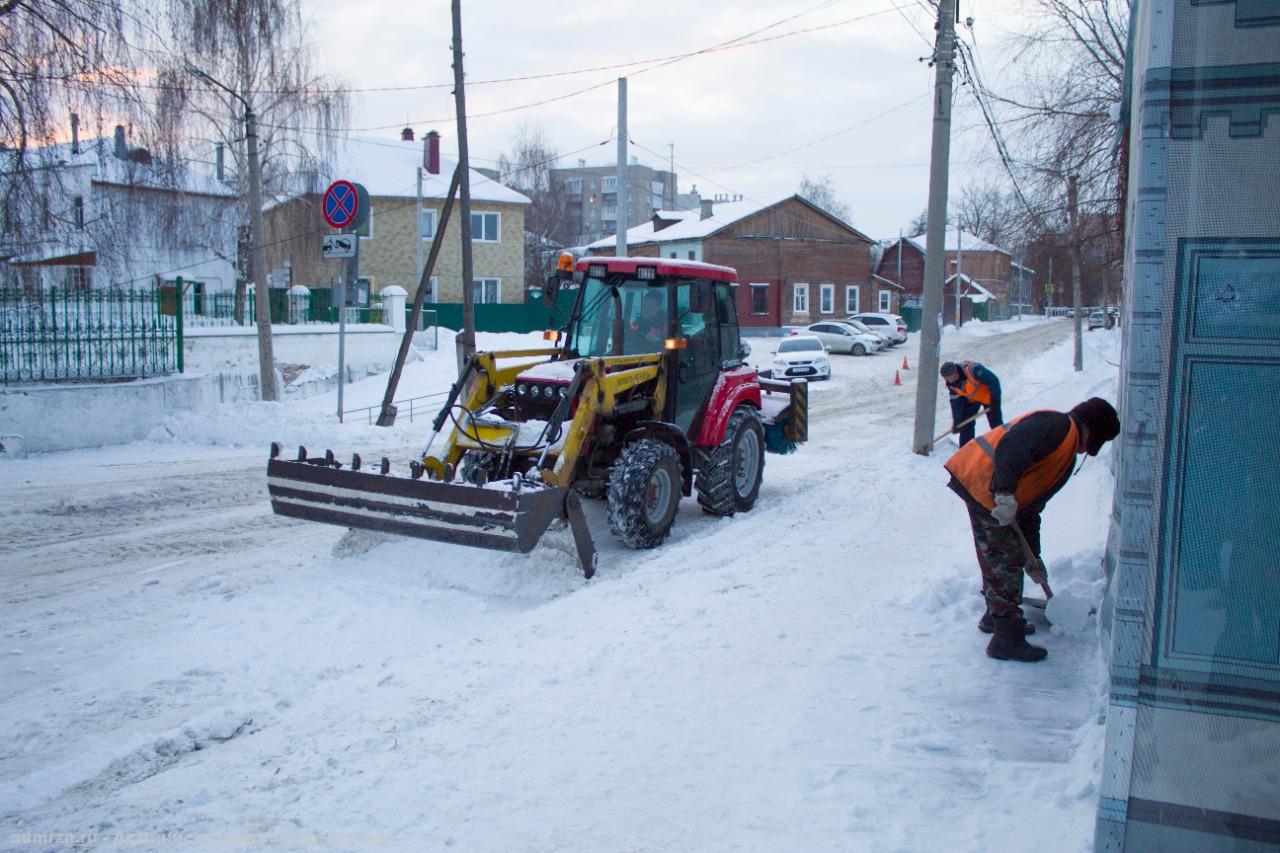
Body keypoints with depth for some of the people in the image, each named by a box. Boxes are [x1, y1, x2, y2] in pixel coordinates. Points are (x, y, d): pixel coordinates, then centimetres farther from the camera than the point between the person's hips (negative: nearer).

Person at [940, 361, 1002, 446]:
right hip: (971, 399, 5)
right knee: (965, 423, -1)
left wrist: (995, 399, -27)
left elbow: (993, 380, -30)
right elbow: (956, 402, -8)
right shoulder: (951, 384, -17)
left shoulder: (973, 370, -39)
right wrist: (956, 421, -12)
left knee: (996, 423, 0)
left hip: (987, 395, -5)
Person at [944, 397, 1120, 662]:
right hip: (985, 488, -10)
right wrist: (1005, 493, -31)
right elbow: (1011, 448, -24)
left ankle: (996, 616, 42)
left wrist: (1032, 556, 29)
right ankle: (1007, 640, 4)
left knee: (996, 558, 24)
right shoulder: (1059, 426, -6)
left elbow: (1031, 505, 27)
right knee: (1007, 563, -3)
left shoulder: (1065, 451, 25)